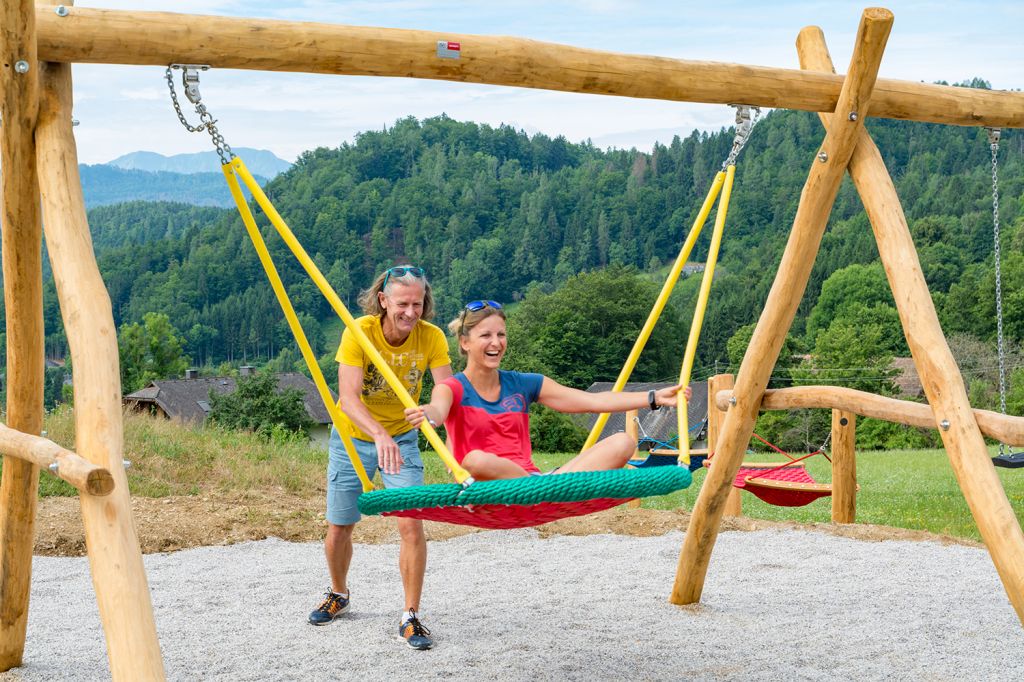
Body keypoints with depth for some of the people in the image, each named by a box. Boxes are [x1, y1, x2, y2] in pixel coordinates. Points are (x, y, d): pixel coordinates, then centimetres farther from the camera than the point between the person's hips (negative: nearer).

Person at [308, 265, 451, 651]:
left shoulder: (431, 337, -19)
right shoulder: (359, 332, -25)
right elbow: (348, 397, -34)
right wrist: (380, 436, -51)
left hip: (402, 438, 1)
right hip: (353, 437, 0)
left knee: (412, 525, -14)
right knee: (338, 528, 10)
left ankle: (411, 617, 1)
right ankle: (338, 596, 39)